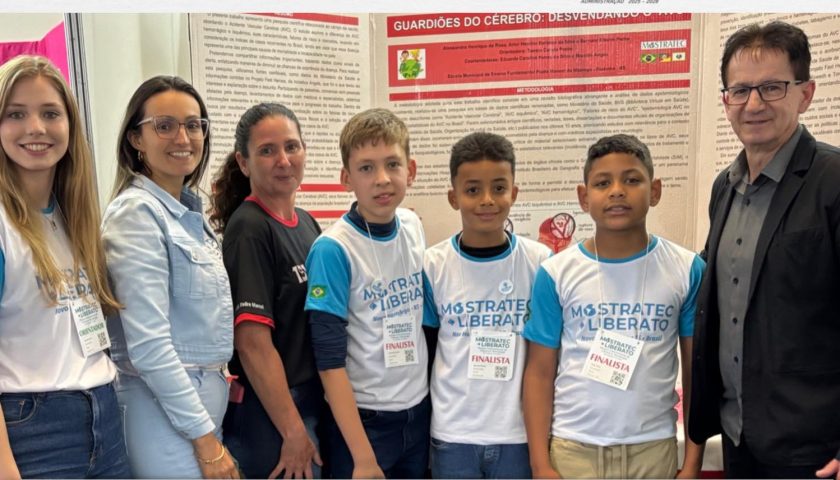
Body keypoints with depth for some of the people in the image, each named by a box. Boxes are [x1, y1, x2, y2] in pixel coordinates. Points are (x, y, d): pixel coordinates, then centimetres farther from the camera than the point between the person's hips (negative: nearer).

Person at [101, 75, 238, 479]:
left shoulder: (189, 212, 8)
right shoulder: (137, 211, -16)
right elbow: (148, 344, -21)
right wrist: (205, 438, -18)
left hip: (203, 400, 8)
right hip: (166, 413, -8)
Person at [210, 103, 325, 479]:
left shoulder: (307, 224, 6)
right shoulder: (249, 228, -16)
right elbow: (253, 342, -20)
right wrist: (294, 432, -17)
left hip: (315, 403, 8)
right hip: (270, 415, -7)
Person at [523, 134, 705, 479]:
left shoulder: (686, 269, -4)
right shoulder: (556, 273, -6)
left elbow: (697, 371, 2)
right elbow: (540, 373, -3)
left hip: (653, 447, 1)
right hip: (572, 448, 0)